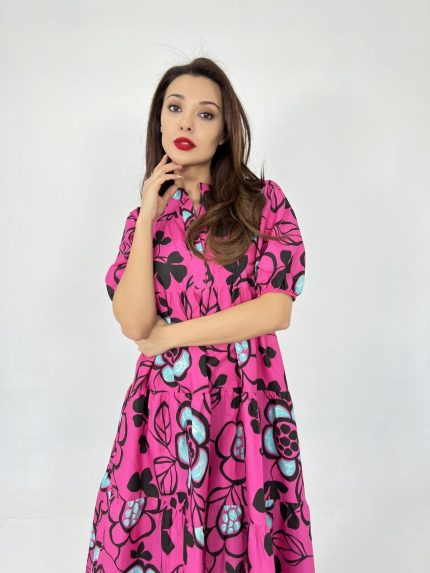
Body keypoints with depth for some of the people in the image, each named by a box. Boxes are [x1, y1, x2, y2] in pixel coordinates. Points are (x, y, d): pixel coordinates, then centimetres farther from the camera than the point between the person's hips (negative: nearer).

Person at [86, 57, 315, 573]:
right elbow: (134, 323, -8)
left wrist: (170, 335, -8)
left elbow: (277, 310, -11)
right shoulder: (144, 215, 6)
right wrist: (149, 217, -9)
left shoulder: (264, 201, -1)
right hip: (164, 406, 2)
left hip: (246, 405, -2)